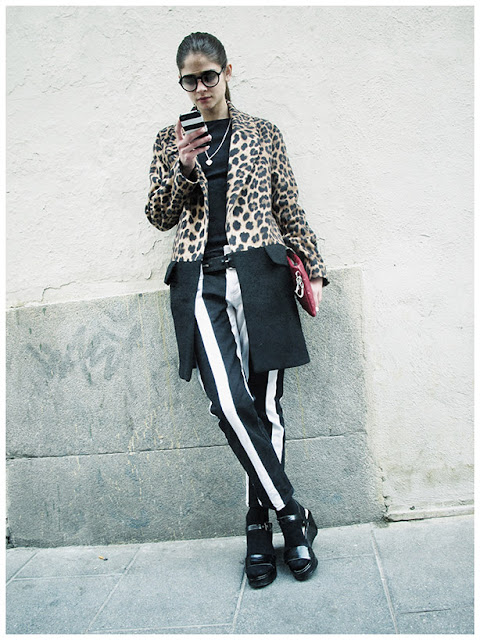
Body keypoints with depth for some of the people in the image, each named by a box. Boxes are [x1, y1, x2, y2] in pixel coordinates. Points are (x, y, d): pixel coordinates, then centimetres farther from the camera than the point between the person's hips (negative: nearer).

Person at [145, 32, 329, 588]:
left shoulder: (263, 134, 14)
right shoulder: (170, 141, 17)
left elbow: (289, 208, 13)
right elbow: (159, 216, 12)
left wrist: (313, 268, 6)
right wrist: (182, 166, -4)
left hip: (260, 273, 0)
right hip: (199, 280, 0)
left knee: (264, 404, -2)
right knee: (229, 402, -17)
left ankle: (259, 528, 14)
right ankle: (292, 514, -1)